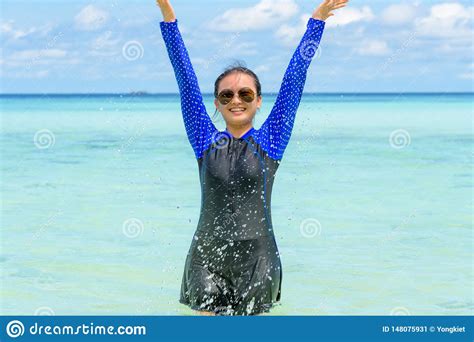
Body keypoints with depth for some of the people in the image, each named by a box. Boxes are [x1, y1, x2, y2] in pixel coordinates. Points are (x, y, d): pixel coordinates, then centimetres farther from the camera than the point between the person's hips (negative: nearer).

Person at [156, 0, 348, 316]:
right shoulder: (206, 142, 8)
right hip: (206, 257, 1)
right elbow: (186, 79, 7)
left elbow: (294, 78, 5)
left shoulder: (270, 141, 5)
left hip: (256, 256, -1)